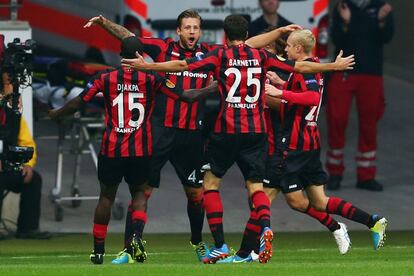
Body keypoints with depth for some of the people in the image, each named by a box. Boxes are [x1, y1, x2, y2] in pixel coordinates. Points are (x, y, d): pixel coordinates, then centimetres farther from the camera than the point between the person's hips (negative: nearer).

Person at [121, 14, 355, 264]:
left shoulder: (221, 56, 0)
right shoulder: (261, 57, 7)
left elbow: (182, 65, -6)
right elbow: (300, 66, 12)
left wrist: (145, 65, 1)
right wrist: (335, 66, 24)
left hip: (227, 130, -3)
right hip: (256, 131, 3)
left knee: (211, 183, 10)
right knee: (256, 185, 8)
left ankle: (220, 245, 2)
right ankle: (266, 227, -24)